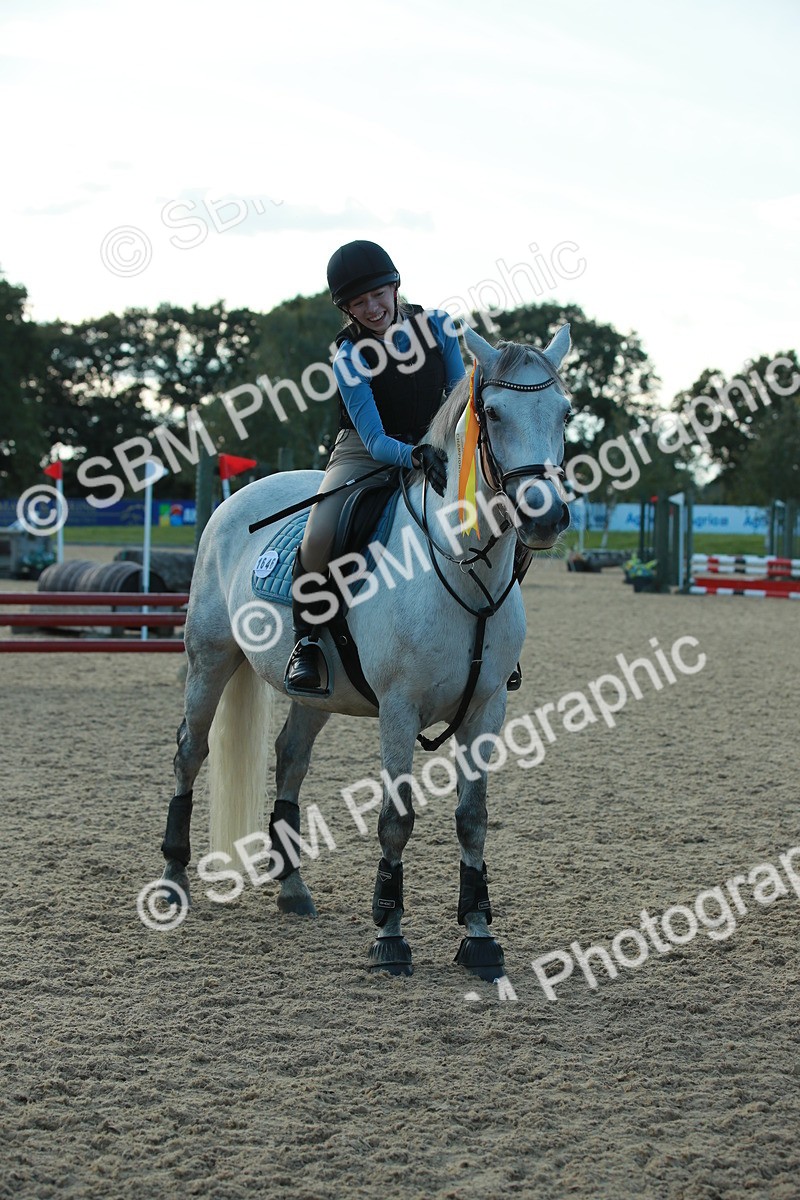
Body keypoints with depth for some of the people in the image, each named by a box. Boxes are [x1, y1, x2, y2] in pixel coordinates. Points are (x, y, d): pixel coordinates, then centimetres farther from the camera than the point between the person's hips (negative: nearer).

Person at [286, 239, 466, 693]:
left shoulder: (436, 325, -9)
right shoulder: (350, 358, -19)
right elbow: (375, 441, -25)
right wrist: (417, 457, -45)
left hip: (432, 447, 4)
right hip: (366, 452, -4)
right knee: (321, 535, -31)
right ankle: (306, 638, -7)